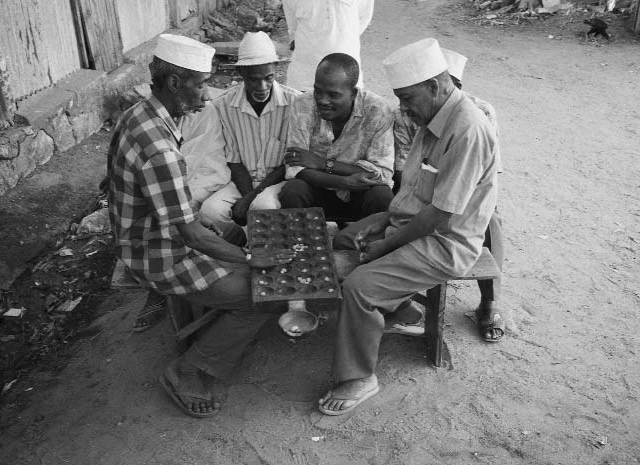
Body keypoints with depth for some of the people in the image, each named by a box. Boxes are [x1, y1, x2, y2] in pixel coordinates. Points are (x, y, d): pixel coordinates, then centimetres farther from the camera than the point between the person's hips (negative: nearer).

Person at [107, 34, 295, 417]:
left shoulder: (139, 116, 1)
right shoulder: (158, 148, -32)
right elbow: (189, 232, -29)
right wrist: (251, 259, -19)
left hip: (145, 236, 10)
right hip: (161, 259, -10)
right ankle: (186, 374, 5)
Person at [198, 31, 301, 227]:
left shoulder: (294, 102, -10)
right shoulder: (224, 105, -4)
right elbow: (234, 162, 1)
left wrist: (251, 197, -15)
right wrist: (246, 195, -16)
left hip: (278, 181, -2)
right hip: (242, 181, 3)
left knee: (264, 206, -35)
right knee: (210, 211, -26)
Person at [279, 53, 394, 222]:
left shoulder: (378, 111, -16)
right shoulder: (303, 106, -12)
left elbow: (382, 172, -19)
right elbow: (296, 168, -16)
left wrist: (323, 163, -22)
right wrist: (343, 182, -32)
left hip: (360, 193, 0)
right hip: (317, 189, 1)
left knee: (382, 197, -30)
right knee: (292, 191, -29)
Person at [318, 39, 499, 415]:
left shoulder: (467, 130, -26)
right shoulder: (435, 118, 5)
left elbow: (442, 216, -25)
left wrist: (386, 245, -16)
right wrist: (384, 218, 1)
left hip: (445, 244, -10)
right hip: (413, 221, 10)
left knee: (360, 286, -22)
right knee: (335, 243, 10)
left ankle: (359, 379, -2)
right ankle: (395, 307, 23)